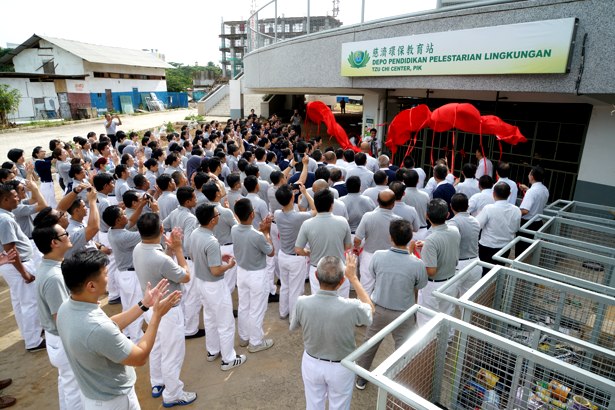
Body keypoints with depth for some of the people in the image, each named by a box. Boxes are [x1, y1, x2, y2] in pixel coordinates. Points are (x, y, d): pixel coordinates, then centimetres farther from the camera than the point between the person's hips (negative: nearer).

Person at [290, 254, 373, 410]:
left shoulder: (302, 303, -27)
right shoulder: (351, 307, -33)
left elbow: (293, 326, -3)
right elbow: (370, 309, -7)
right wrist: (353, 277, -7)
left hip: (311, 363, 2)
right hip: (340, 367, -1)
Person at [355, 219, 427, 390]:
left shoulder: (378, 256, -19)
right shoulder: (417, 264, -24)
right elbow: (420, 286, -4)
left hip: (378, 309, 3)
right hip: (403, 314, -2)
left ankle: (361, 378, 42)